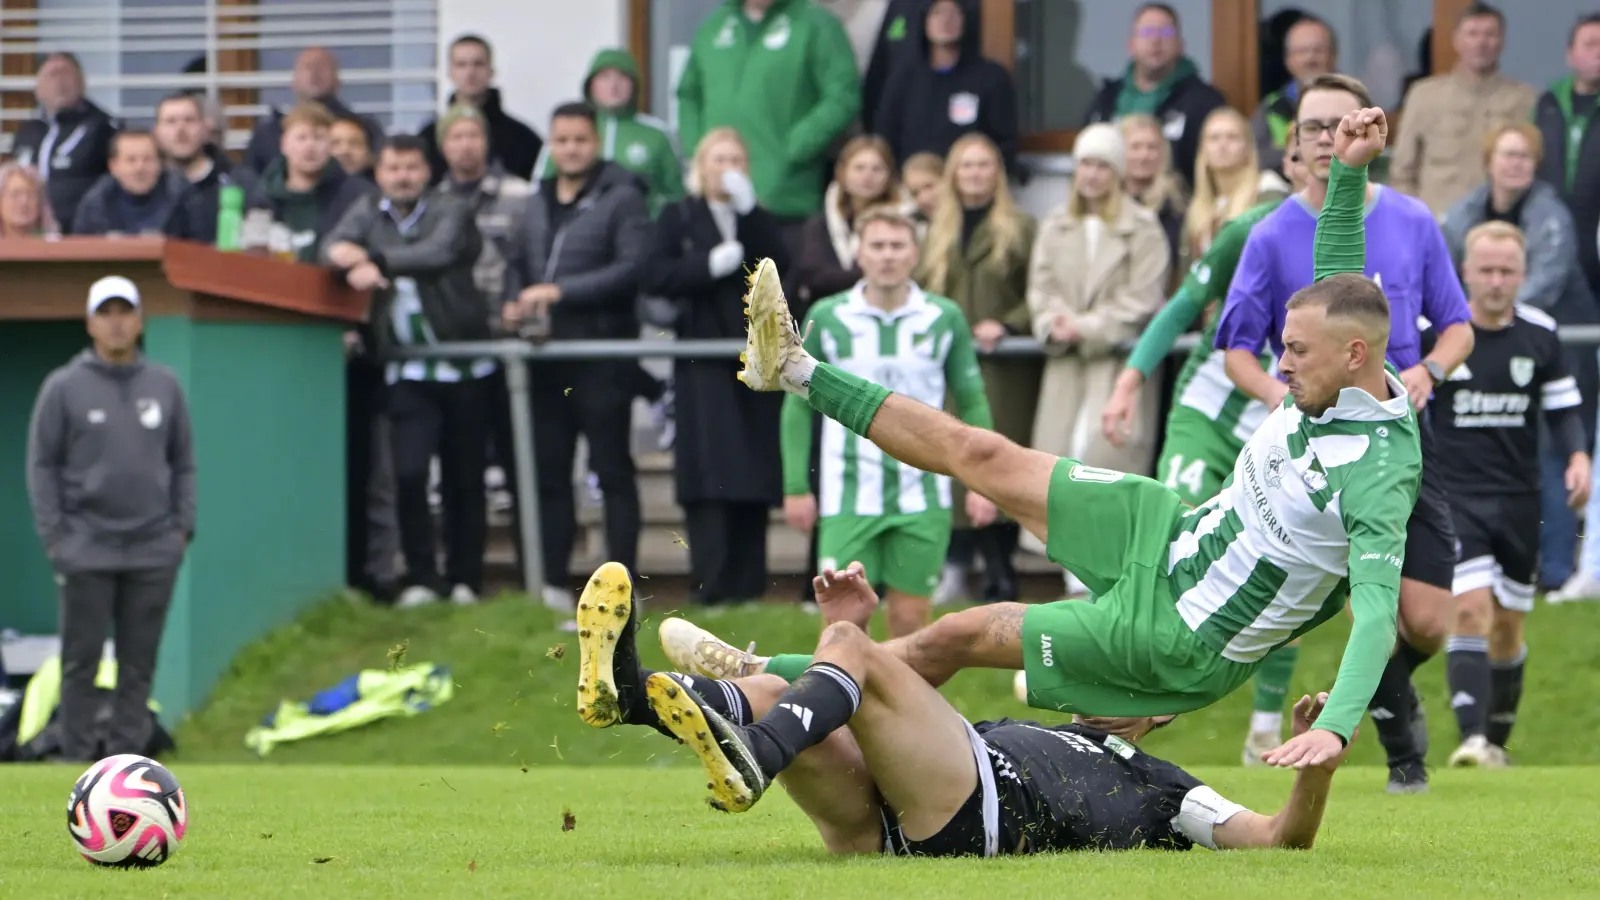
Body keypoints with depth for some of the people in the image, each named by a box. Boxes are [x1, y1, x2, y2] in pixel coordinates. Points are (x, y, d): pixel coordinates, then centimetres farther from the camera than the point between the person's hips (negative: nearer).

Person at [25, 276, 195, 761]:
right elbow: (42, 465, 1)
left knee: (139, 662, 4)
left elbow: (183, 463, 13)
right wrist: (54, 536, -6)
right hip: (87, 552, -2)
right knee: (82, 661, 1)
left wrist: (183, 527, 4)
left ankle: (128, 753, 9)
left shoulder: (164, 385, 8)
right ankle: (79, 758, 5)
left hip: (154, 551, 2)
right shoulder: (64, 387, 0)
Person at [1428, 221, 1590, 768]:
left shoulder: (1541, 336, 2)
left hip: (1519, 498, 3)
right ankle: (1471, 739, -25)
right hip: (1454, 496, -3)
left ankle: (1497, 741, 25)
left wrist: (1578, 456, -10)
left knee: (1508, 625, 10)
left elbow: (1563, 408, 9)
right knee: (1471, 609, -19)